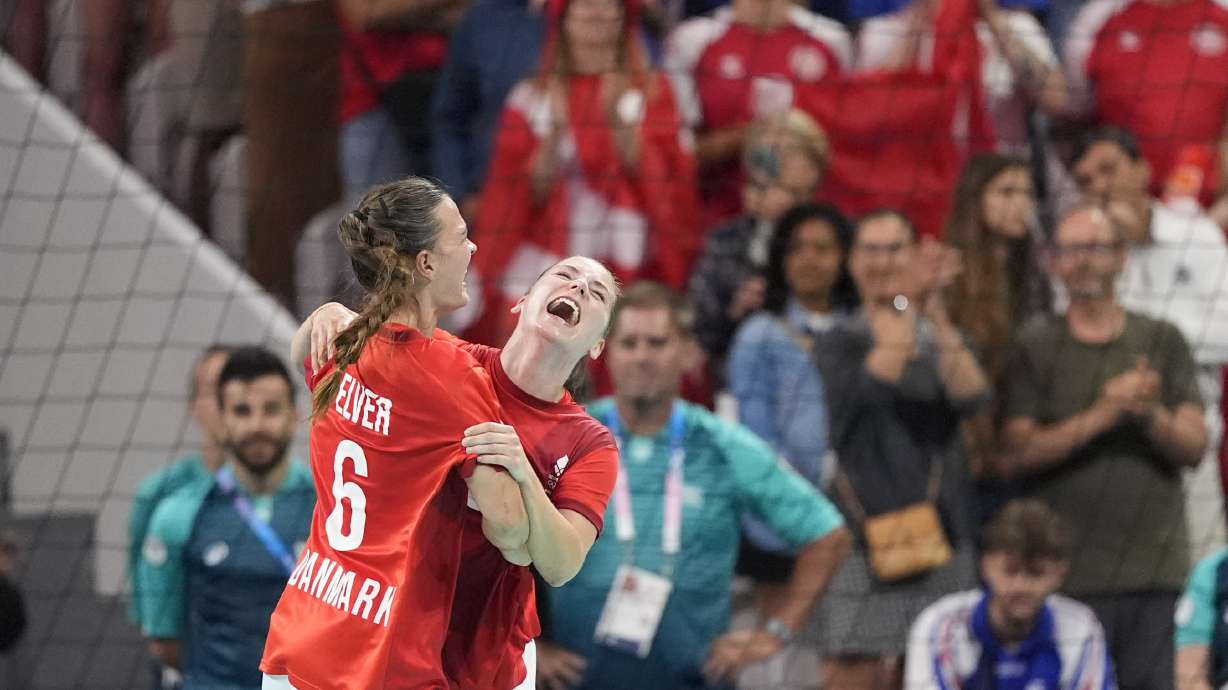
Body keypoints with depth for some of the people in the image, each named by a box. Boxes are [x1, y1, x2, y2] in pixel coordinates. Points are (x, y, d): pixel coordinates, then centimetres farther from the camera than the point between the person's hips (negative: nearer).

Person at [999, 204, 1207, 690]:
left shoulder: (1162, 341, 12)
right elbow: (1016, 456, -3)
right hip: (1069, 572, -2)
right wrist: (1102, 415, -13)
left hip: (1156, 569, 2)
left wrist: (1150, 413, -15)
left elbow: (1194, 448, 6)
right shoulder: (1034, 348, 7)